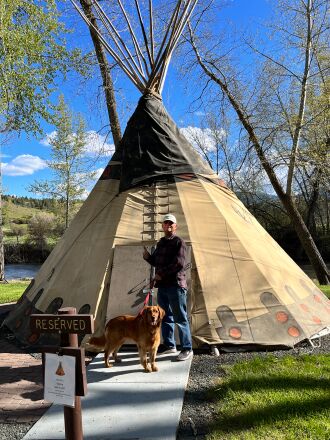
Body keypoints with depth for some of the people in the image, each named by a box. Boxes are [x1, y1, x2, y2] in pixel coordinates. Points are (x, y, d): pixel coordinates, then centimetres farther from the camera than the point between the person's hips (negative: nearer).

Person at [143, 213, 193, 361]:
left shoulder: (179, 242, -8)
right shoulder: (161, 242, 16)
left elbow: (179, 263, -18)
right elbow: (156, 262, 23)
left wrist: (161, 274, -16)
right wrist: (147, 256, 2)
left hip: (176, 286, -8)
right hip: (162, 286, 8)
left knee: (180, 319, -3)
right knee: (165, 318, 16)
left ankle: (187, 349, 8)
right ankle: (170, 346, 29)